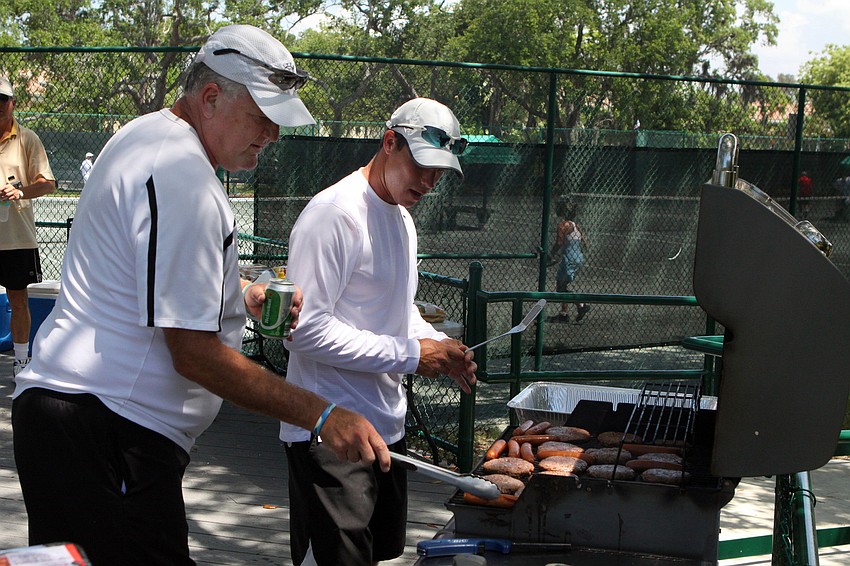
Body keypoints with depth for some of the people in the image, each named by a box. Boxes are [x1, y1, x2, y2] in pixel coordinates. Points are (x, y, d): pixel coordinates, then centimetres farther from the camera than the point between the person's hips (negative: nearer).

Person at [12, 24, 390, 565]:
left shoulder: (142, 136, 16)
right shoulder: (184, 181, -18)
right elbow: (195, 354, -21)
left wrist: (241, 296, 20)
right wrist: (320, 414, -21)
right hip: (109, 433, -11)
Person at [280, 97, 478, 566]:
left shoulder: (402, 217, 14)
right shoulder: (334, 214, -17)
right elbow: (307, 329, -23)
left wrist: (439, 344, 6)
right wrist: (409, 354, -19)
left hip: (387, 426, 10)